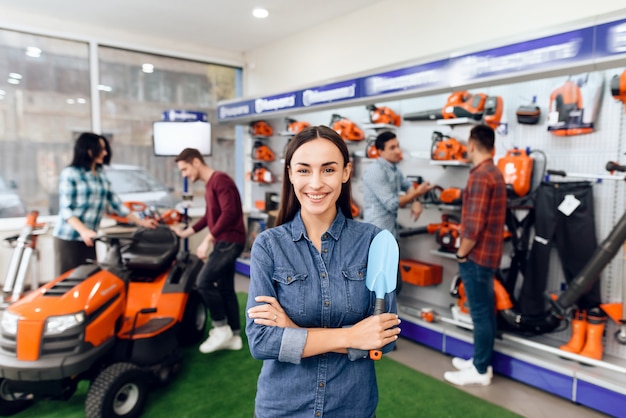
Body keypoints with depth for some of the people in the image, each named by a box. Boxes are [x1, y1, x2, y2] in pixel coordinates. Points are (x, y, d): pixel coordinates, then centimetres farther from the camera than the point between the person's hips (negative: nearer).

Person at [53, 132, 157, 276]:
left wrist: (140, 222, 10)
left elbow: (114, 201, 14)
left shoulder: (101, 174, 12)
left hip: (88, 239, 6)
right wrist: (83, 231, -30)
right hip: (68, 238, -6)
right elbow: (66, 209, -15)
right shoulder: (70, 174, -8)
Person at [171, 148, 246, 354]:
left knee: (204, 281, -12)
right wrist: (186, 232, 25)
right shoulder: (209, 184, 18)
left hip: (230, 241, -10)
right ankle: (234, 336, 18)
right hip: (224, 242, 10)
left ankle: (221, 328, 1)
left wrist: (208, 240, -23)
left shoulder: (220, 179, -13)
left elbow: (229, 213, -24)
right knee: (225, 288, 11)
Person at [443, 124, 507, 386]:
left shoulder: (479, 177, -20)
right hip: (488, 254, 10)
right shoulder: (495, 173, 12)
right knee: (486, 311, 17)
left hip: (476, 256, -10)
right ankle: (482, 361, 29)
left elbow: (474, 224, -25)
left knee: (479, 313, 0)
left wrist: (461, 253, -13)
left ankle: (480, 370, 12)